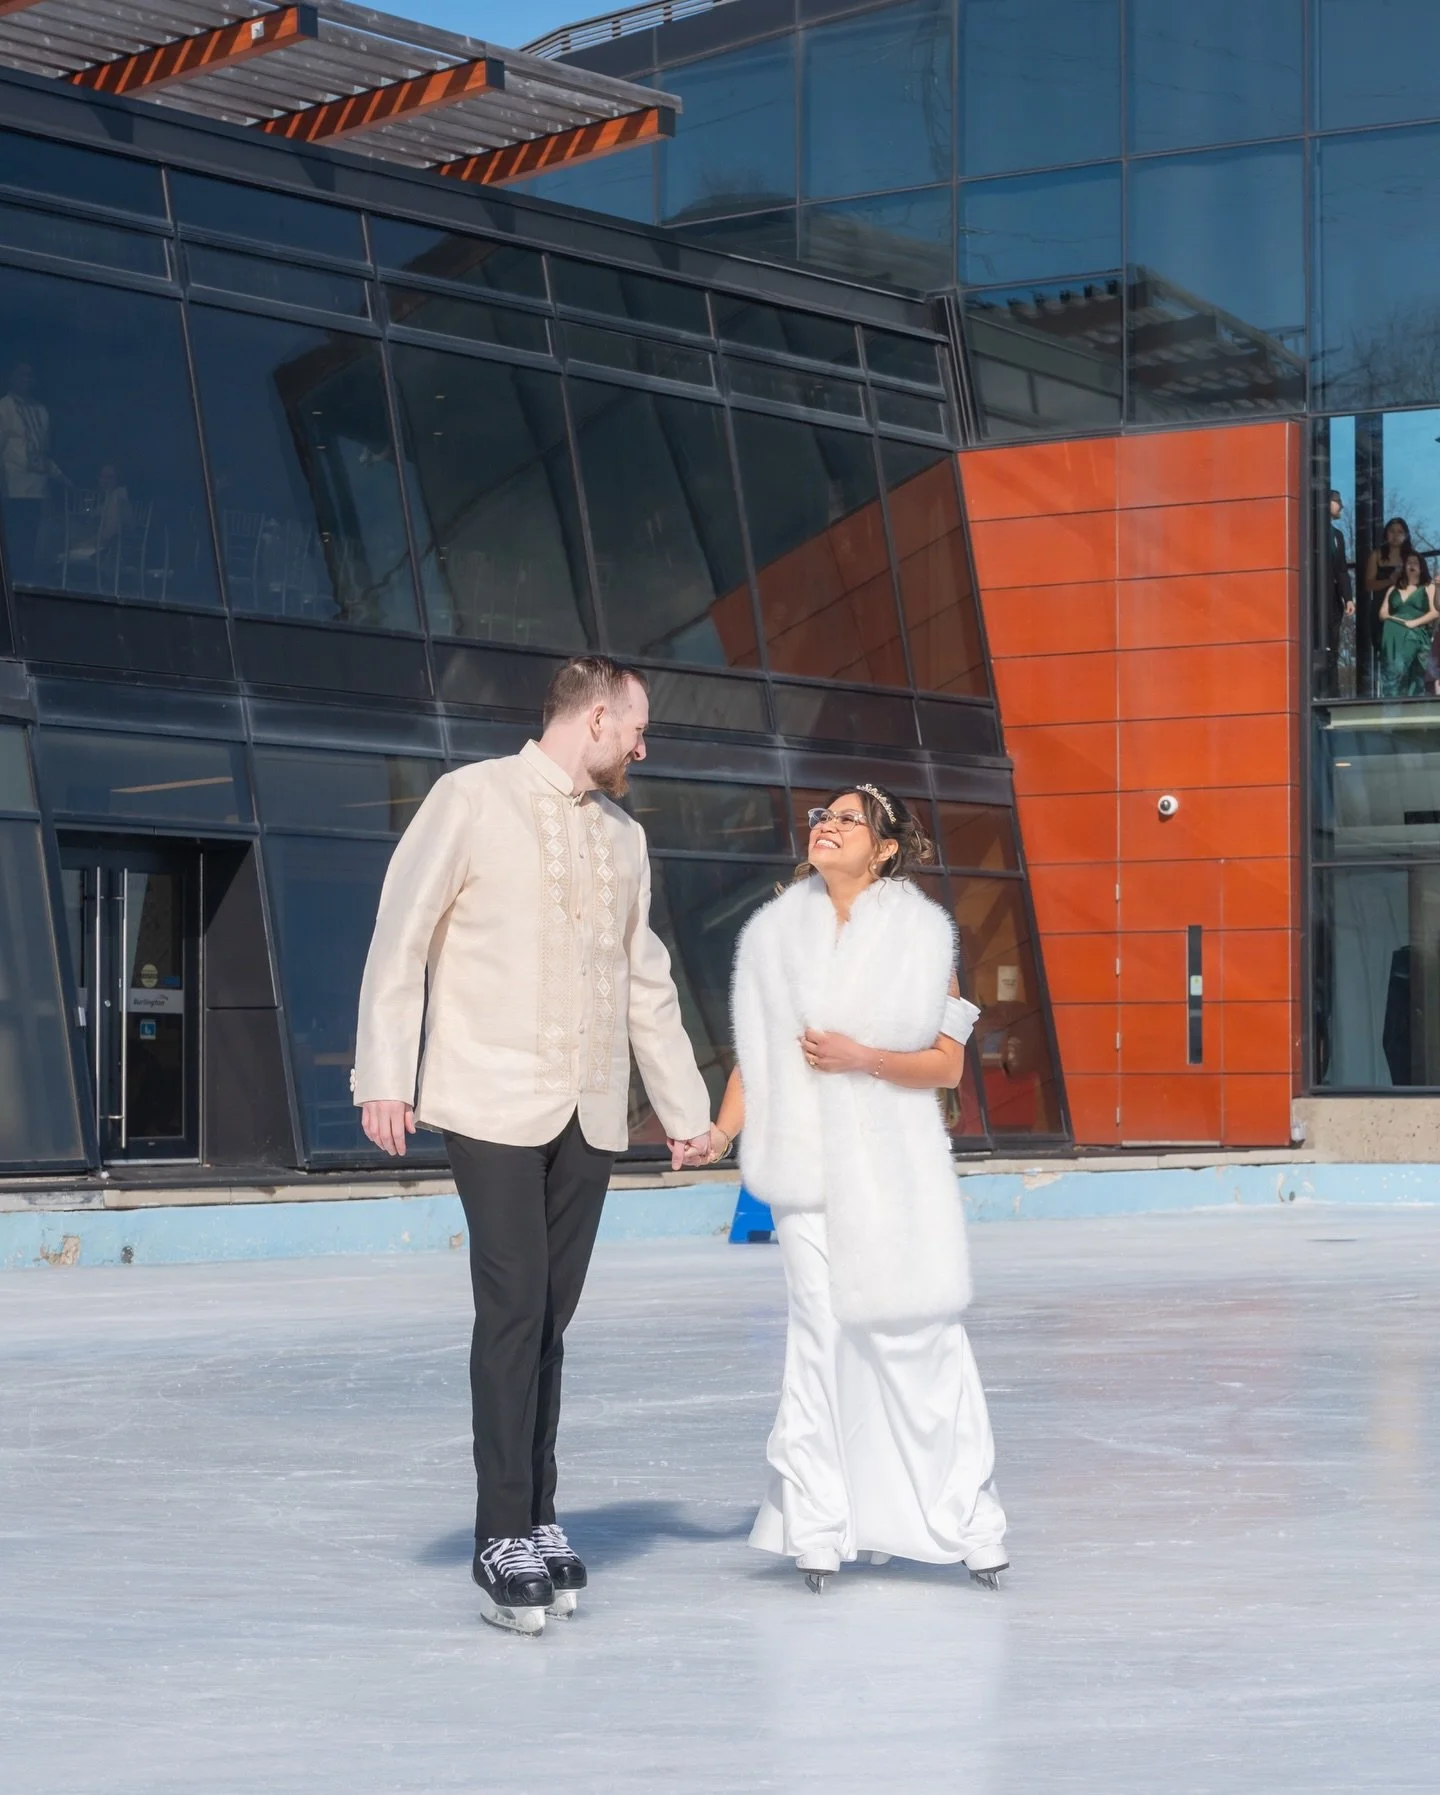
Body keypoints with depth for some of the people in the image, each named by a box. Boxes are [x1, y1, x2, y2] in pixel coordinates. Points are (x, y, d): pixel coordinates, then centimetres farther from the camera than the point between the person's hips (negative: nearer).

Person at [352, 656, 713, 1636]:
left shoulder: (623, 833, 16)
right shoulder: (474, 799, -2)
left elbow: (646, 981, 22)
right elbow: (402, 937, -3)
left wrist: (685, 1105, 23)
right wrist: (385, 1076, -8)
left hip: (590, 1115, 5)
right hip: (494, 1104, -5)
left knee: (551, 1320, 6)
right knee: (514, 1312, -9)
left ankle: (539, 1519, 14)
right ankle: (504, 1538, -5)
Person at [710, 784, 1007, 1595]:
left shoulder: (919, 935, 1)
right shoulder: (777, 936, 8)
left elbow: (948, 1064, -1)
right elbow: (756, 1054, 9)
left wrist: (859, 1057, -14)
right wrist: (720, 1130, -5)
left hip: (898, 1165, -2)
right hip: (810, 1164, 2)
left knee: (914, 1334, -4)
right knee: (822, 1328, -2)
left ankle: (968, 1523, 6)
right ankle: (819, 1527, 2)